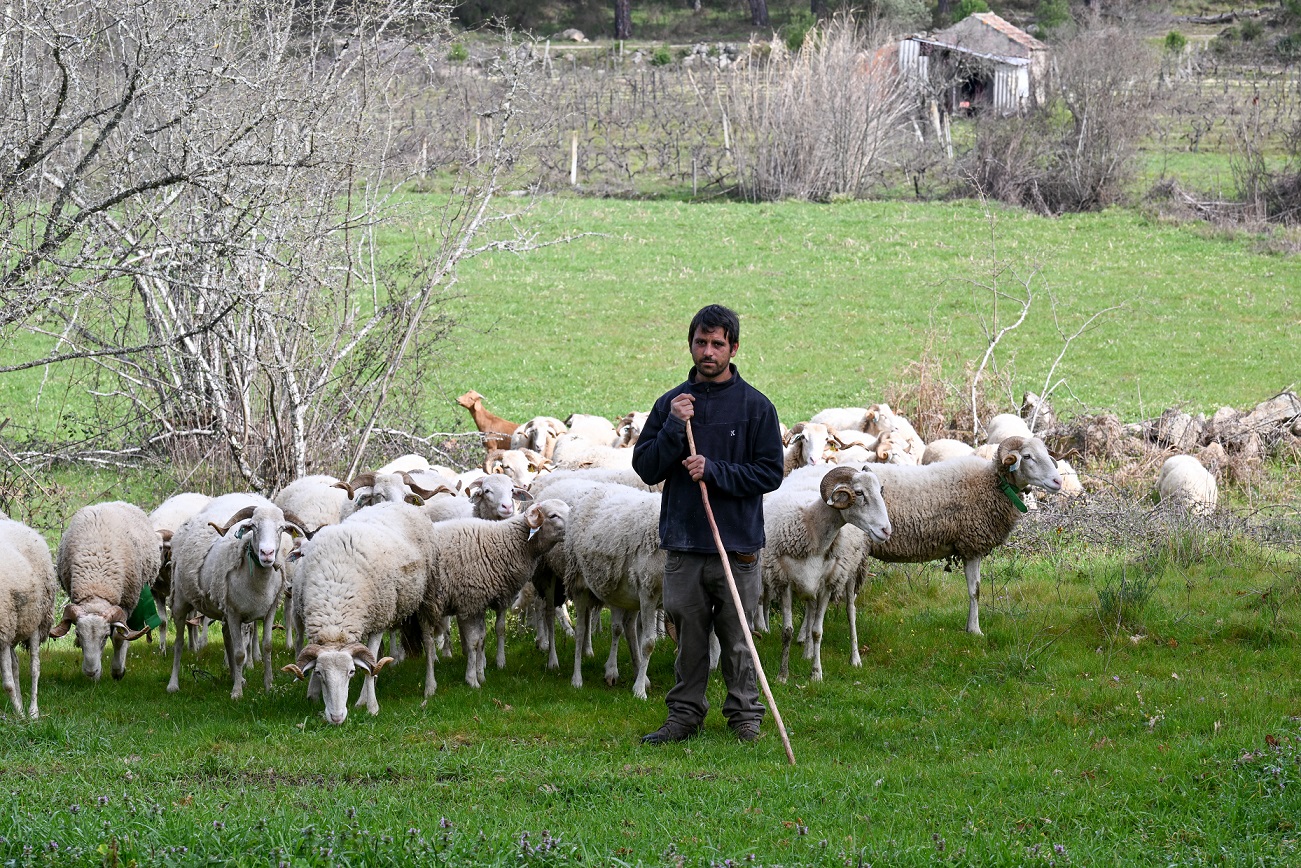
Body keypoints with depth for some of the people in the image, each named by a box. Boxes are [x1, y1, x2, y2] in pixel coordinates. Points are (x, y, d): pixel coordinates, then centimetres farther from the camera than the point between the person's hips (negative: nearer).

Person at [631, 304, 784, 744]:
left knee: (738, 640, 3)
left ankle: (745, 714, 14)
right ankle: (684, 714, 16)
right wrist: (674, 428, -11)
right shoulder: (671, 403, 9)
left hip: (738, 545, -2)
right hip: (683, 544, 3)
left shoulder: (756, 406, -1)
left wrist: (714, 471, -15)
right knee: (689, 638, 7)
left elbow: (770, 472, -5)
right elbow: (645, 467, 4)